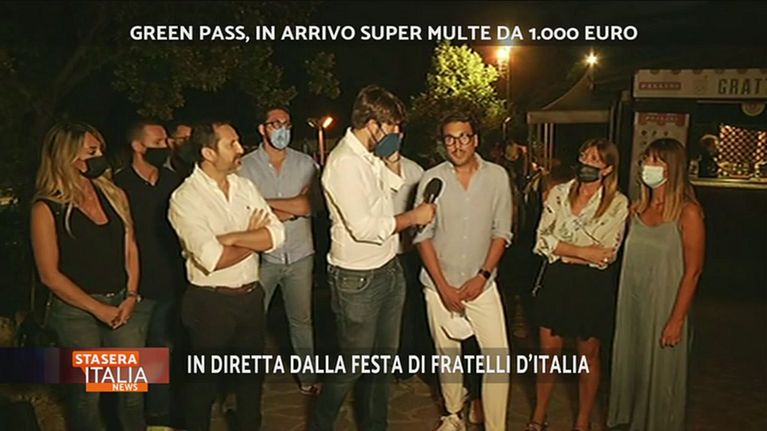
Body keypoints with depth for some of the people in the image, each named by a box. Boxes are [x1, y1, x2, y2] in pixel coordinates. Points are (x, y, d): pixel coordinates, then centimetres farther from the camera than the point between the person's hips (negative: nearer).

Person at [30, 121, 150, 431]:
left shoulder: (114, 195, 3)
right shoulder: (47, 208, -10)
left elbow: (130, 249, 7)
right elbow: (50, 275, -9)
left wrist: (131, 297, -4)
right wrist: (98, 309, -10)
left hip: (123, 304, 4)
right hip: (77, 312, -3)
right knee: (86, 391, 13)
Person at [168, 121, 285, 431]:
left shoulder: (245, 186, 1)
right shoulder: (185, 199, -17)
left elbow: (276, 235, -8)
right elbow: (213, 260, -26)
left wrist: (231, 237, -20)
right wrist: (253, 237, -11)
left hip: (251, 296, 6)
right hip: (211, 303, -5)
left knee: (252, 372, 23)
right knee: (205, 381, 15)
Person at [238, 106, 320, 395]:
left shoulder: (305, 164, 0)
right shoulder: (247, 166, -6)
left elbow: (307, 206, -12)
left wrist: (265, 202, -12)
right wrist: (291, 209, -11)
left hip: (300, 255, 2)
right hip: (263, 256, -2)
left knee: (301, 319, 15)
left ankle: (308, 376, 30)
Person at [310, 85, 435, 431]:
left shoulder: (371, 156, 6)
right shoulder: (344, 162, -21)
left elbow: (393, 188, 23)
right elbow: (363, 227, -25)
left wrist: (392, 158, 5)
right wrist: (413, 217, -15)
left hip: (389, 269, 9)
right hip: (358, 280, -9)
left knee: (384, 356, 19)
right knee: (354, 364, 6)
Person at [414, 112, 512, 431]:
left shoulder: (497, 176, -4)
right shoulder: (432, 178, -6)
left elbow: (501, 232, 0)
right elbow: (423, 235, -5)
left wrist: (482, 276, -9)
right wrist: (443, 285, -9)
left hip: (481, 283, 0)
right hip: (439, 285, 0)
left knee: (498, 356, -5)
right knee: (447, 354, 13)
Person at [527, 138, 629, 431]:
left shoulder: (618, 203, -6)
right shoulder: (558, 193, 1)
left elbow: (605, 256, -13)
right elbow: (543, 240, -7)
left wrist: (561, 249, -13)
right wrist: (585, 252, -14)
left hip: (593, 284, -2)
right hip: (557, 279, 2)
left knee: (589, 354, 11)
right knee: (549, 350, 9)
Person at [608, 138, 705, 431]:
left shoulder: (688, 212, -11)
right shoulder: (637, 209, 6)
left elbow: (693, 271, -12)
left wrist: (677, 320, -14)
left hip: (663, 306, -5)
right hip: (630, 304, 5)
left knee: (660, 373, 8)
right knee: (629, 368, 16)